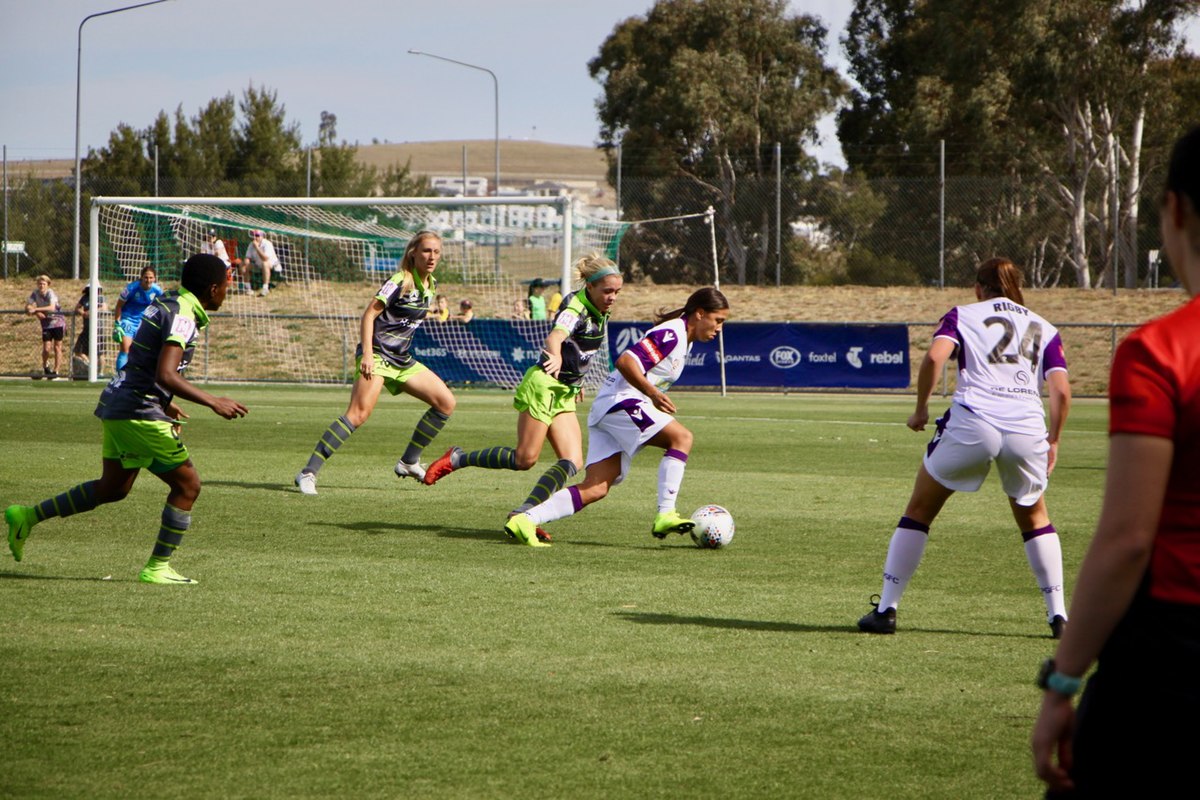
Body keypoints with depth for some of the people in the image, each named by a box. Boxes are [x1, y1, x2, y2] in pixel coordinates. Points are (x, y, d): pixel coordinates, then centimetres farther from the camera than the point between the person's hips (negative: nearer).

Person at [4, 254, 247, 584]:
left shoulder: (167, 303, 13)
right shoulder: (182, 317, -18)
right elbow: (166, 375, -30)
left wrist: (163, 403, 32)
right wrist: (213, 402, -29)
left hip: (116, 406, 10)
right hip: (139, 412, -10)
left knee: (113, 488, 20)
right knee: (187, 484, 0)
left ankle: (28, 516, 22)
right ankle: (157, 568, 4)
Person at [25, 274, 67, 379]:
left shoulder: (51, 294, -19)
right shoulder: (35, 293, -5)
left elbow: (52, 307, -35)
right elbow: (27, 307, -4)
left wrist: (36, 309, -40)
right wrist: (37, 313, -22)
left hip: (58, 321, -3)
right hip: (46, 323, 3)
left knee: (57, 347, -3)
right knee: (46, 348, -6)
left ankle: (56, 371, 5)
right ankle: (45, 366, 21)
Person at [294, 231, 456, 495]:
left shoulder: (430, 285, 12)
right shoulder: (400, 282, -13)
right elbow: (368, 314, -16)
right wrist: (367, 354, -25)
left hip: (402, 359, 9)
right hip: (377, 355, -9)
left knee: (446, 403, 5)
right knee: (359, 414, -24)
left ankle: (409, 462, 16)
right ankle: (308, 472, -24)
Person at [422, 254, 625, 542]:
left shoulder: (599, 313, 6)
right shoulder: (576, 310, -21)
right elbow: (555, 337, -42)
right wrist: (556, 358, -64)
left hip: (564, 394, 9)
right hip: (543, 386, -9)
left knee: (572, 462, -6)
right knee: (525, 459, -6)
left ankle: (524, 514, -7)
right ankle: (456, 459, 11)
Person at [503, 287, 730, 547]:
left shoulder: (683, 339, 19)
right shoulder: (671, 334, -12)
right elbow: (625, 361, -22)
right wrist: (652, 393, -28)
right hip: (620, 401, -10)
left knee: (595, 489, -2)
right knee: (682, 437, -17)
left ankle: (525, 520, -8)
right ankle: (665, 515, -21)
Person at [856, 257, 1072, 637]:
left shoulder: (963, 315, 15)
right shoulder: (1044, 329, 21)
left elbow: (934, 356, -4)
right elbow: (1061, 391, 7)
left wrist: (920, 408, 7)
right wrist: (1052, 441, 17)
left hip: (973, 421, -2)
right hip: (1027, 430, 2)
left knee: (919, 510, 14)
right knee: (1034, 518, 25)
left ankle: (886, 609, 10)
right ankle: (1058, 615, 17)